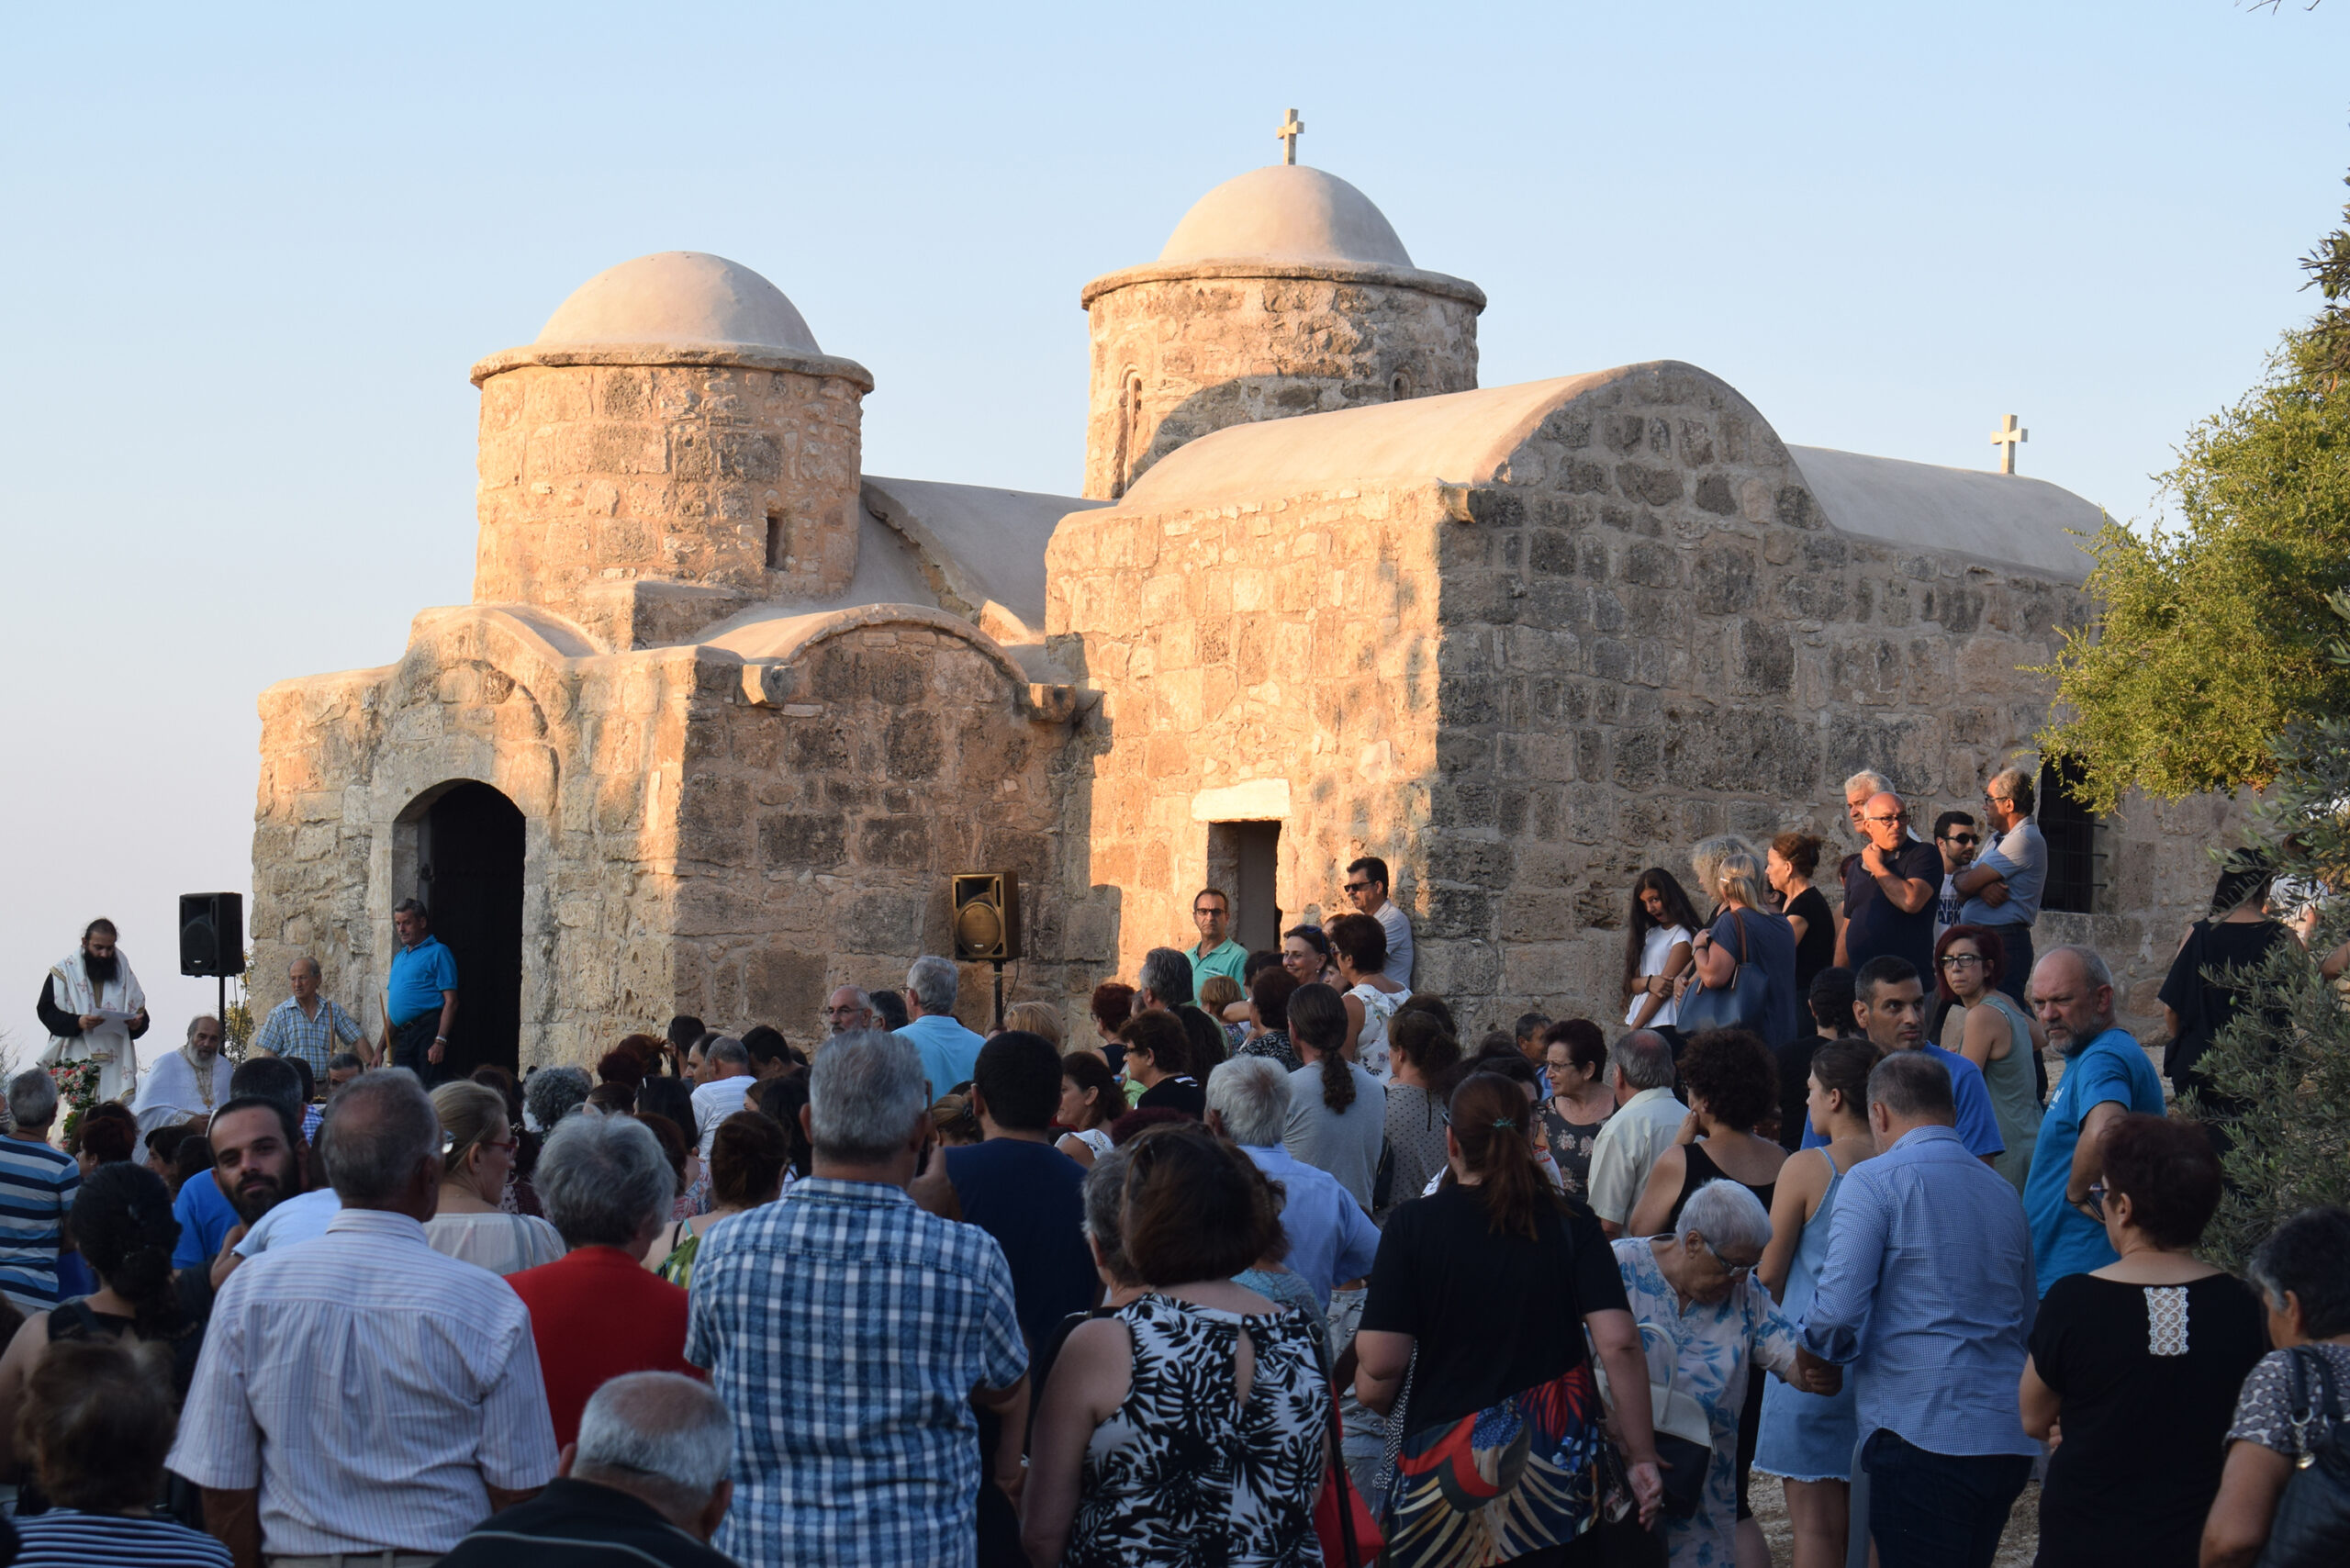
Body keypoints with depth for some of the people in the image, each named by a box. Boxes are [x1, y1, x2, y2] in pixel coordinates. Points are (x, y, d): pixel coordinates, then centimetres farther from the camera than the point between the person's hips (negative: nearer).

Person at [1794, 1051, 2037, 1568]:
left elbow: (1837, 1309, -13)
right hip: (2010, 1443, 7)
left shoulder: (1874, 1181, -5)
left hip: (1922, 1434, -7)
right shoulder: (2003, 1192, 17)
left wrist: (1812, 1352, 7)